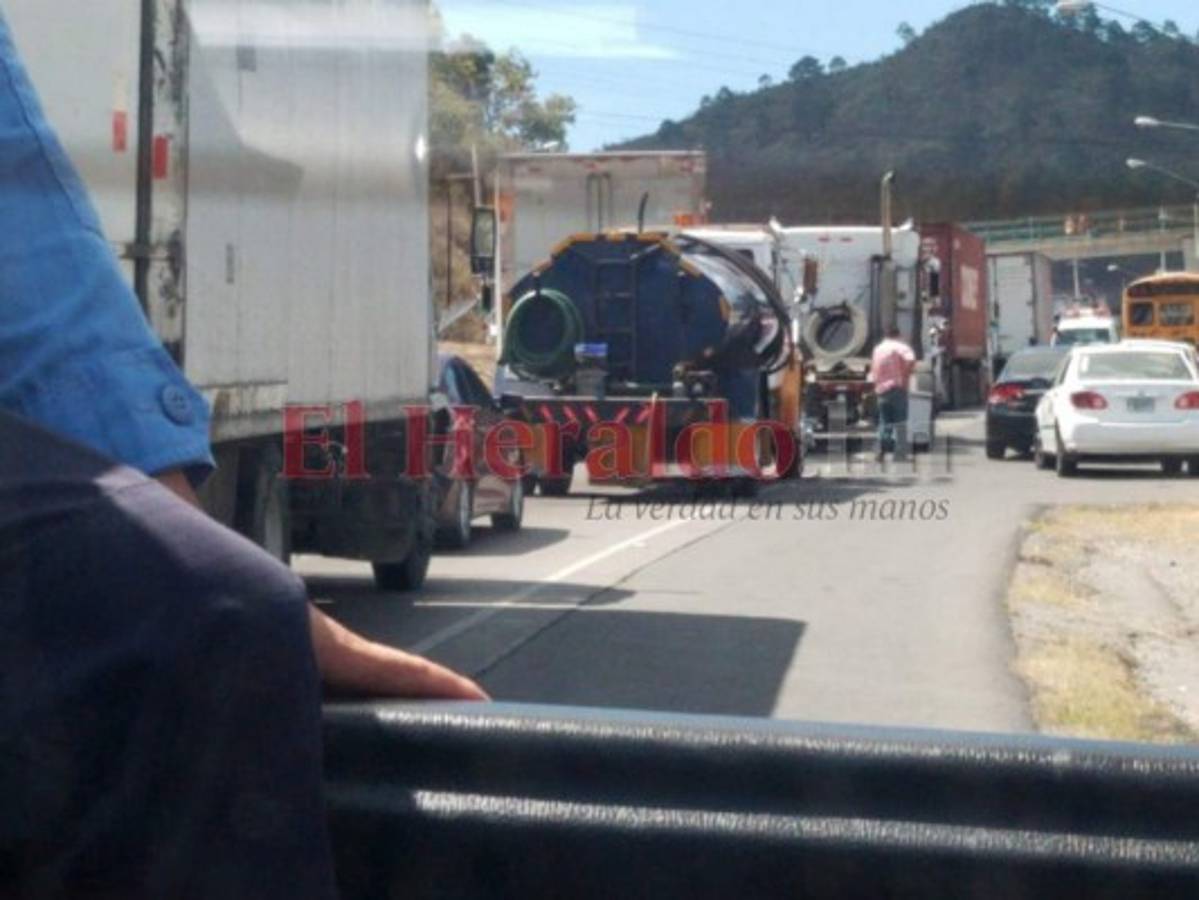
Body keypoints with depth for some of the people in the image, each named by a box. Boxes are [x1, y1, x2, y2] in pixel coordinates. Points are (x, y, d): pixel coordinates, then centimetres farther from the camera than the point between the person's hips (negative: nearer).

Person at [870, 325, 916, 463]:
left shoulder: (878, 348, 15)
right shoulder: (900, 347, -3)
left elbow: (873, 371, 17)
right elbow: (910, 360, -22)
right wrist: (906, 376, -12)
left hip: (881, 389, 5)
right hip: (897, 388, -5)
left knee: (885, 422, 12)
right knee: (900, 423, -2)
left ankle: (881, 451, 1)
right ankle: (900, 454, -4)